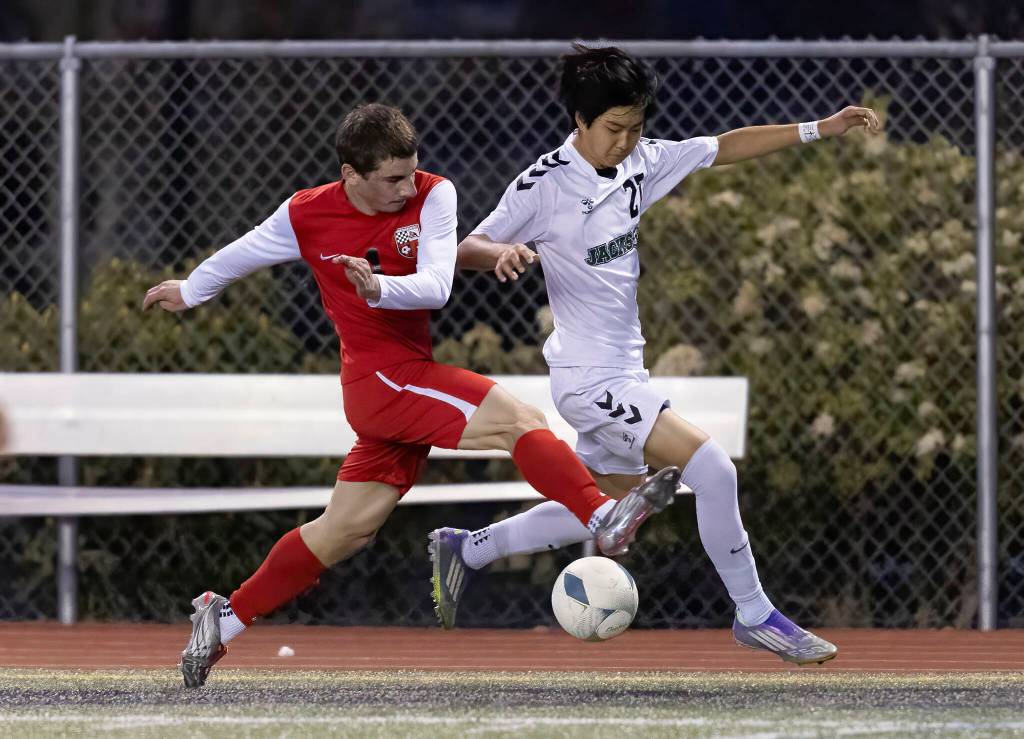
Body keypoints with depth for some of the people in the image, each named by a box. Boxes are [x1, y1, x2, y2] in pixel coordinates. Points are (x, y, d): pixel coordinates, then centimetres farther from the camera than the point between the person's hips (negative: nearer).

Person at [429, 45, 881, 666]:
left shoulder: (640, 162, 3)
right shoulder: (543, 187, -15)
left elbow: (726, 148, 11)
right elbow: (466, 251, -10)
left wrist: (819, 130, 5)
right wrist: (502, 253, -33)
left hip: (624, 371, 9)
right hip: (589, 377, -9)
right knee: (712, 469, -18)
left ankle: (465, 550, 33)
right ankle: (755, 615, -4)